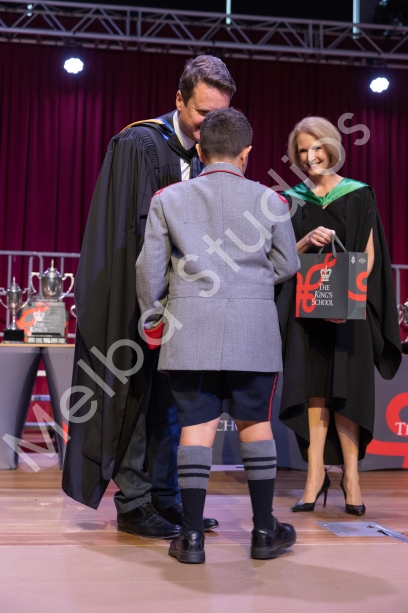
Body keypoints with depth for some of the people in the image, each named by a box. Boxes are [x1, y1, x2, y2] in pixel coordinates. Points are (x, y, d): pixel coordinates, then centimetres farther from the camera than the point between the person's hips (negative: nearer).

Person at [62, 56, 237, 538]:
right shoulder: (140, 144, -8)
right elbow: (137, 226, -15)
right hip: (141, 295, -7)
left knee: (171, 399, 11)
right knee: (139, 392, -2)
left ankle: (164, 497, 21)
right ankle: (133, 503, 8)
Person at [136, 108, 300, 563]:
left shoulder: (169, 199, 3)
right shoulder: (269, 201, 3)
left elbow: (149, 267, 3)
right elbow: (286, 265, 11)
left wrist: (152, 320, 15)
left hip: (191, 330, 0)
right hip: (254, 332, 0)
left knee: (196, 425, 3)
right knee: (255, 423, 10)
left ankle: (191, 537, 6)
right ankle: (264, 532, 19)